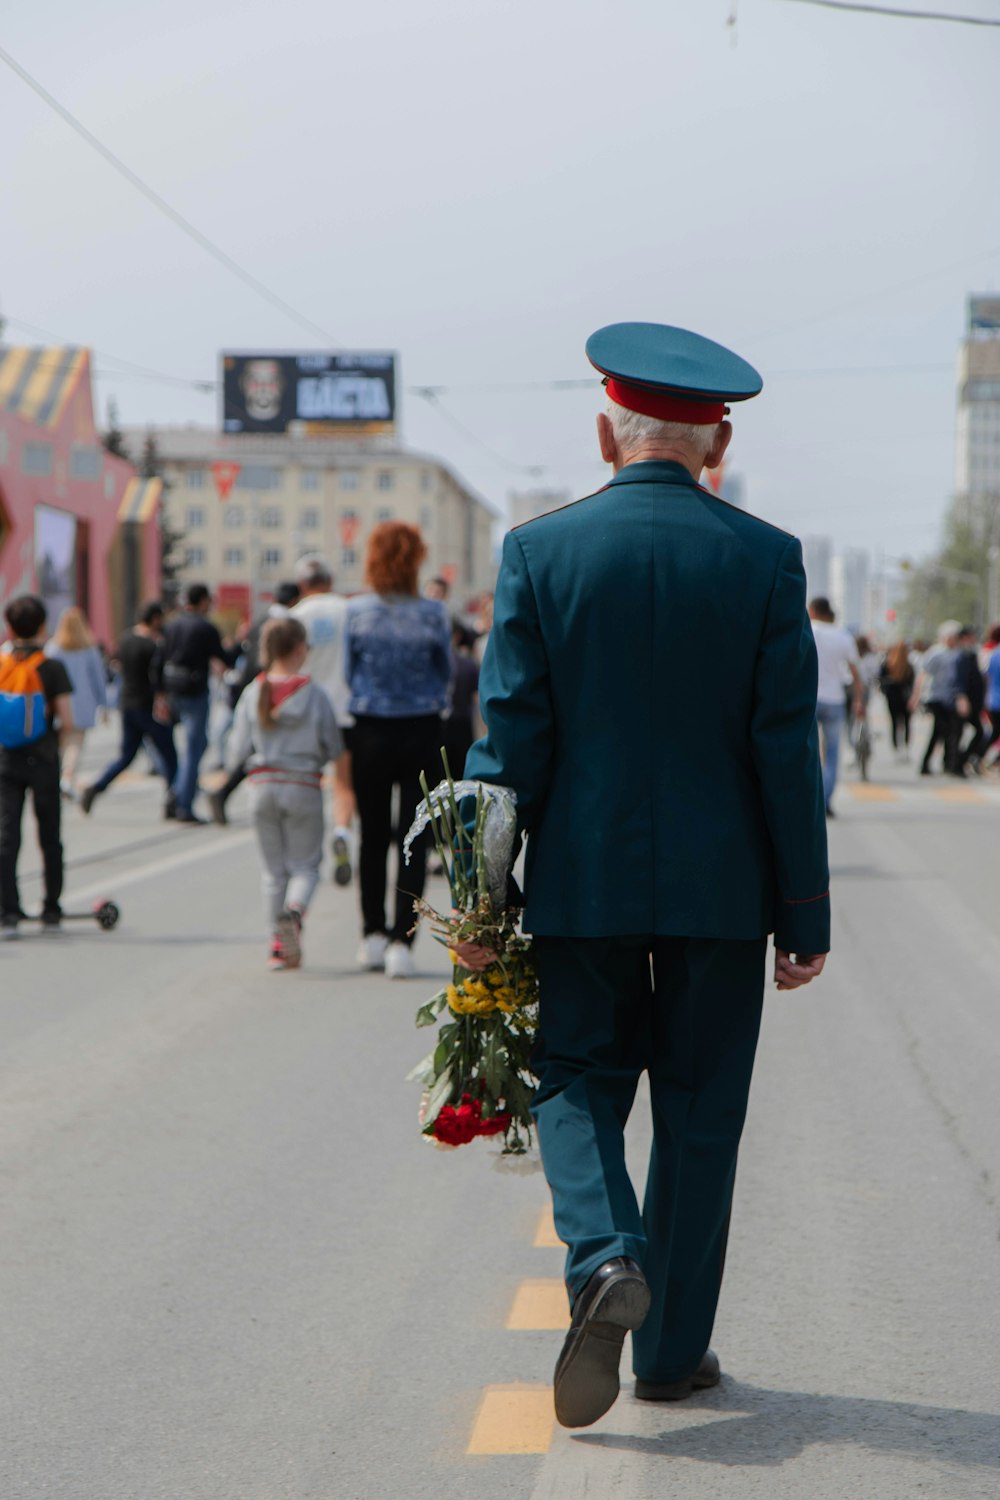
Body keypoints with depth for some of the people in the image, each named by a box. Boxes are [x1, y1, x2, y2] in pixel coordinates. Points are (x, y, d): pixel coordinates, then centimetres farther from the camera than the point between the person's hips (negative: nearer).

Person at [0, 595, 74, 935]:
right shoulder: (51, 667, -9)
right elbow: (67, 721, -13)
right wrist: (53, 733, 7)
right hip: (42, 760, -2)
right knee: (50, 837, 10)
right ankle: (51, 912, 16)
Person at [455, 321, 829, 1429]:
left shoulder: (539, 551, -4)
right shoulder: (765, 559, -4)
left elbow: (511, 740, -5)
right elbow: (787, 747, -4)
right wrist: (804, 913, 2)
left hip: (582, 882, 0)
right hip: (721, 889, 1)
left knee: (578, 1083, 14)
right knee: (699, 1112, 11)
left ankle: (605, 1257, -13)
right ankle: (674, 1348, 18)